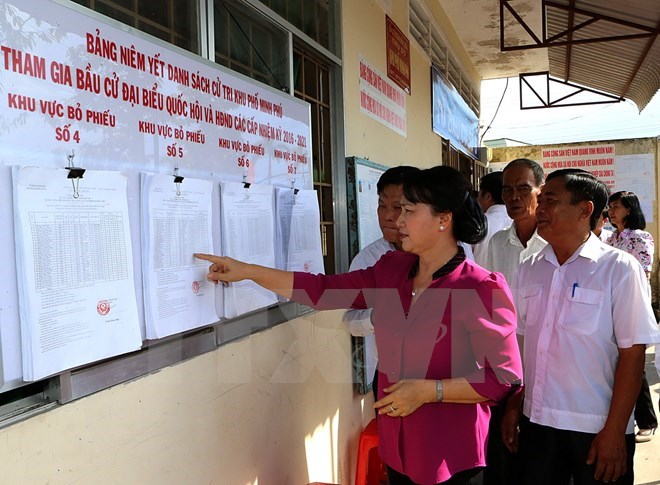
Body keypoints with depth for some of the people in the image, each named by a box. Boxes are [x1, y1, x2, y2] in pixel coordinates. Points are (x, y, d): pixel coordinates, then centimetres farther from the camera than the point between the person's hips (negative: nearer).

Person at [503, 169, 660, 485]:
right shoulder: (529, 269, 3)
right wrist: (513, 407, 8)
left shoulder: (619, 269, -10)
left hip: (596, 430, -4)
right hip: (536, 423, 4)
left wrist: (615, 431, -12)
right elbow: (520, 342, 8)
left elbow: (632, 353, -12)